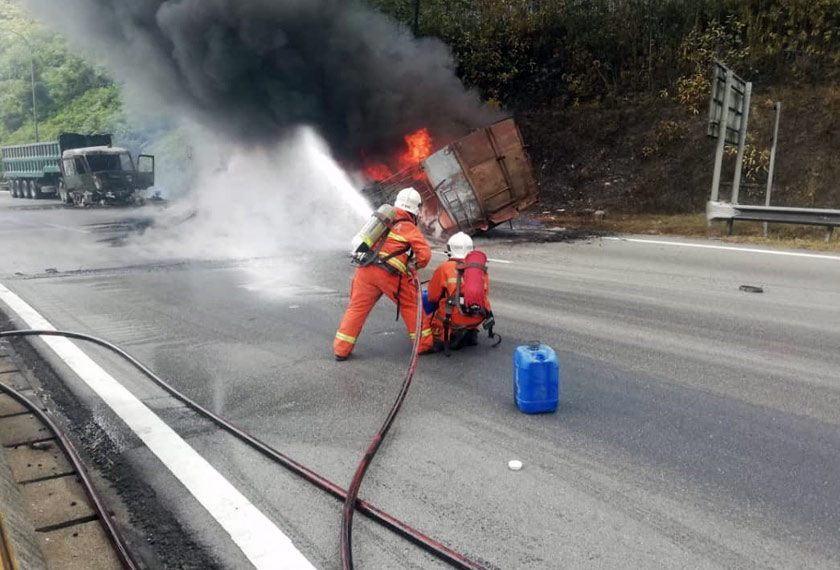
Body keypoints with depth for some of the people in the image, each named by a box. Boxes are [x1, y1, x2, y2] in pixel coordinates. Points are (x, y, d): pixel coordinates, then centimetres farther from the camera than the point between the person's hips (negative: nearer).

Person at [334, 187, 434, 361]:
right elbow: (425, 253, -4)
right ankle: (424, 344, 18)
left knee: (357, 307, 10)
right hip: (389, 274, -4)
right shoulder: (410, 228, 3)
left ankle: (341, 349, 10)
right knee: (411, 306, 11)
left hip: (364, 269, 5)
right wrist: (415, 266, 17)